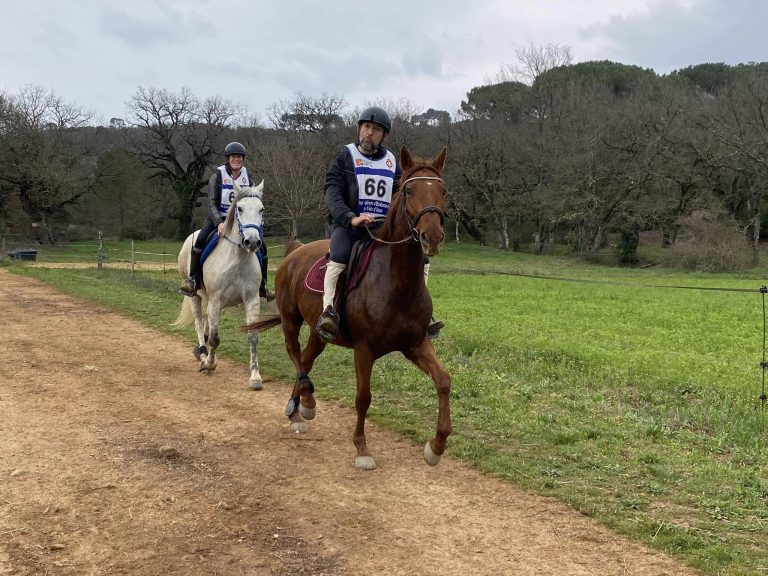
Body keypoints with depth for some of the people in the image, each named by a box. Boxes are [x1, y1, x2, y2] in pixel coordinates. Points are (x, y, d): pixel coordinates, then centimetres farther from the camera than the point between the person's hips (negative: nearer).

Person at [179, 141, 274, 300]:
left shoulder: (247, 176, 2)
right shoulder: (218, 176, -10)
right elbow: (212, 202, -15)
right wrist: (219, 223, -30)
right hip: (218, 218, -3)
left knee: (261, 246, -6)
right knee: (200, 240, -29)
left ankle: (262, 286, 9)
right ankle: (193, 280, -18)